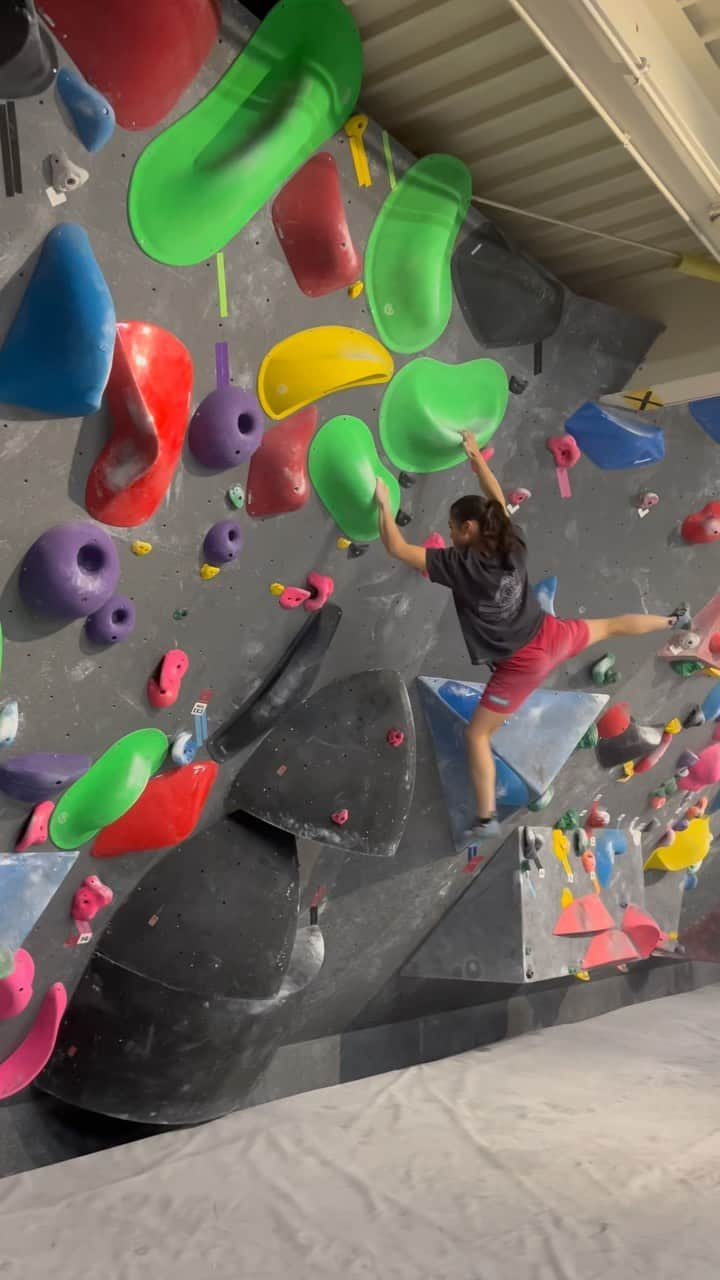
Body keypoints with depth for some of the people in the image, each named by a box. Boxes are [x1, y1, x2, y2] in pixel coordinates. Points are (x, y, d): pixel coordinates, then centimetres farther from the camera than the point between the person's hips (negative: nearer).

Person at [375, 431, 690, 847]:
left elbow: (397, 548, -26)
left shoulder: (461, 564, -26)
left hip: (523, 664, -7)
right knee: (610, 626, 36)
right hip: (552, 636, 7)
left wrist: (384, 504, -17)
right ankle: (676, 620, 62)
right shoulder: (513, 544, -8)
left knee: (477, 736, 4)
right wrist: (476, 456, 12)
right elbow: (497, 498, 9)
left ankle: (486, 820, 6)